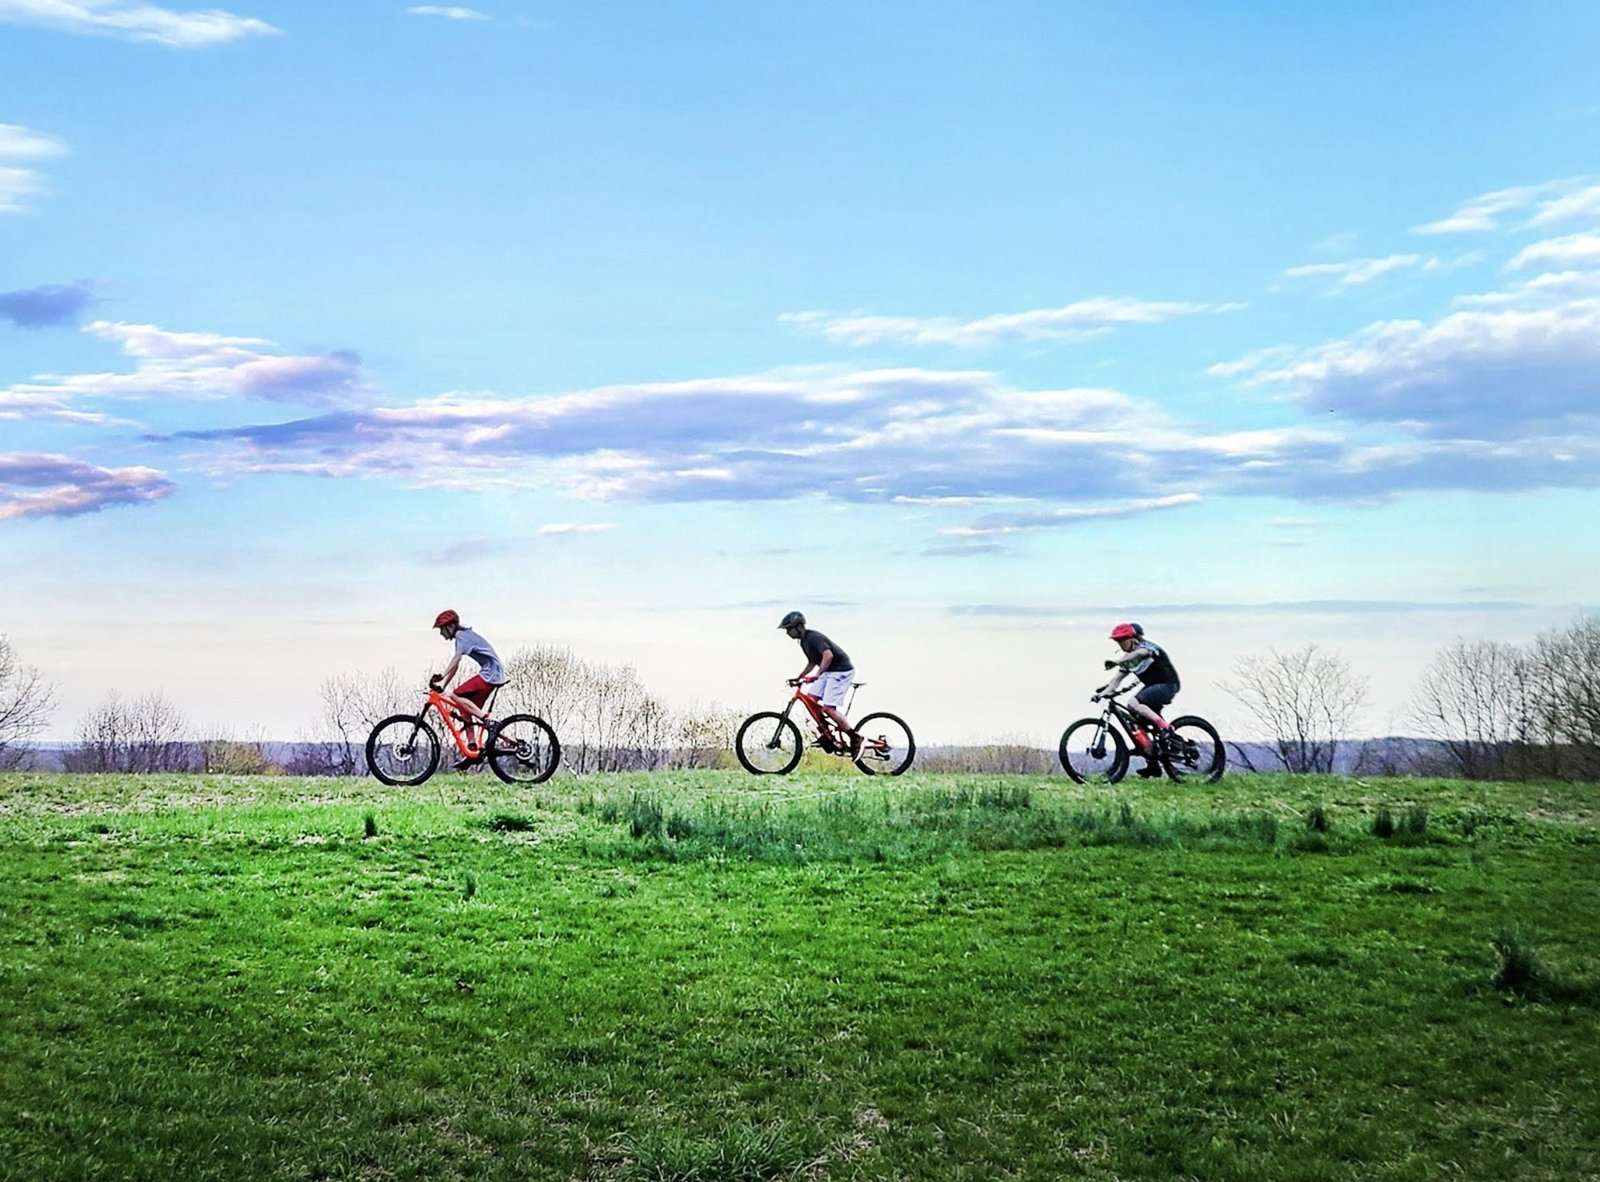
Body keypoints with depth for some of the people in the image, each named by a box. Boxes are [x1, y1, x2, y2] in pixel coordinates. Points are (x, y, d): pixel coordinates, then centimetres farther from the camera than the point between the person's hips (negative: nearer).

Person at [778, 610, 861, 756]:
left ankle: (855, 738, -5)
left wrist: (817, 675, -41)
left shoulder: (813, 637, -21)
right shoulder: (804, 641, 10)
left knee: (828, 708, -16)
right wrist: (799, 677, 17)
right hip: (828, 671, 10)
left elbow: (828, 655, -35)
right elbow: (812, 662, 24)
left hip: (841, 671, -10)